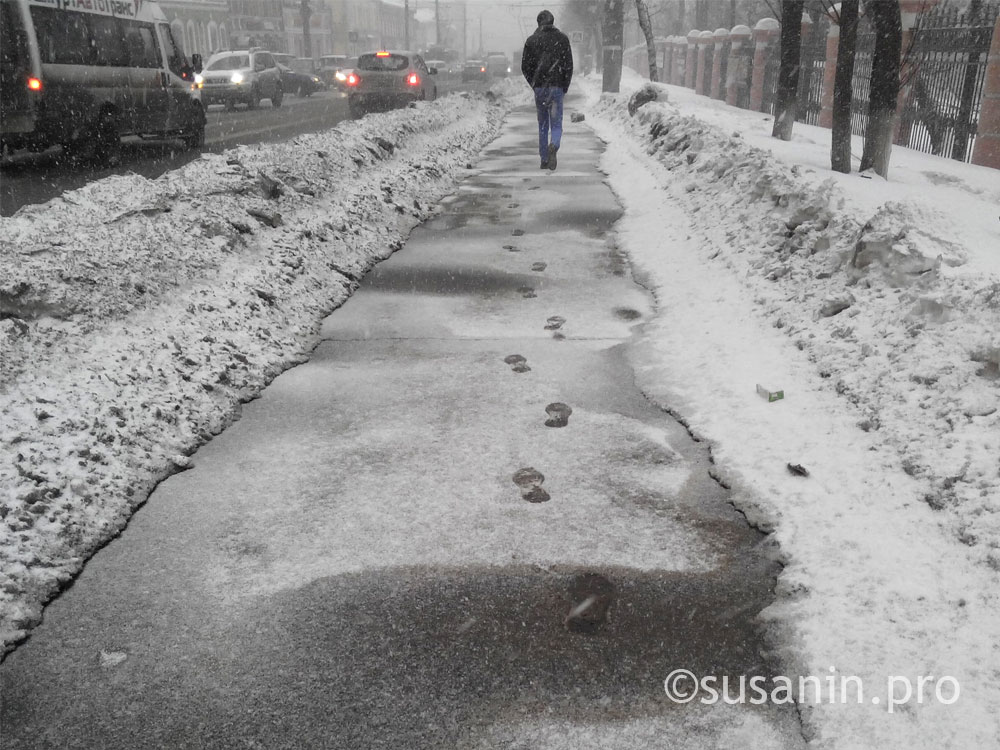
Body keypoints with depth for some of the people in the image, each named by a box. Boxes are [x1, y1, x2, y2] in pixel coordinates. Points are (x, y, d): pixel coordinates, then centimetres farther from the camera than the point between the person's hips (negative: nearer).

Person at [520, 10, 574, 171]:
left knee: (542, 125, 12)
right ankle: (553, 146, -28)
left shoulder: (531, 40, 3)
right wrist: (565, 87, 9)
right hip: (557, 87, -1)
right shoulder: (562, 39, 2)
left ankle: (544, 160, 11)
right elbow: (569, 65, 0)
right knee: (556, 125, 3)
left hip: (539, 87, 1)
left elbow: (525, 67, 3)